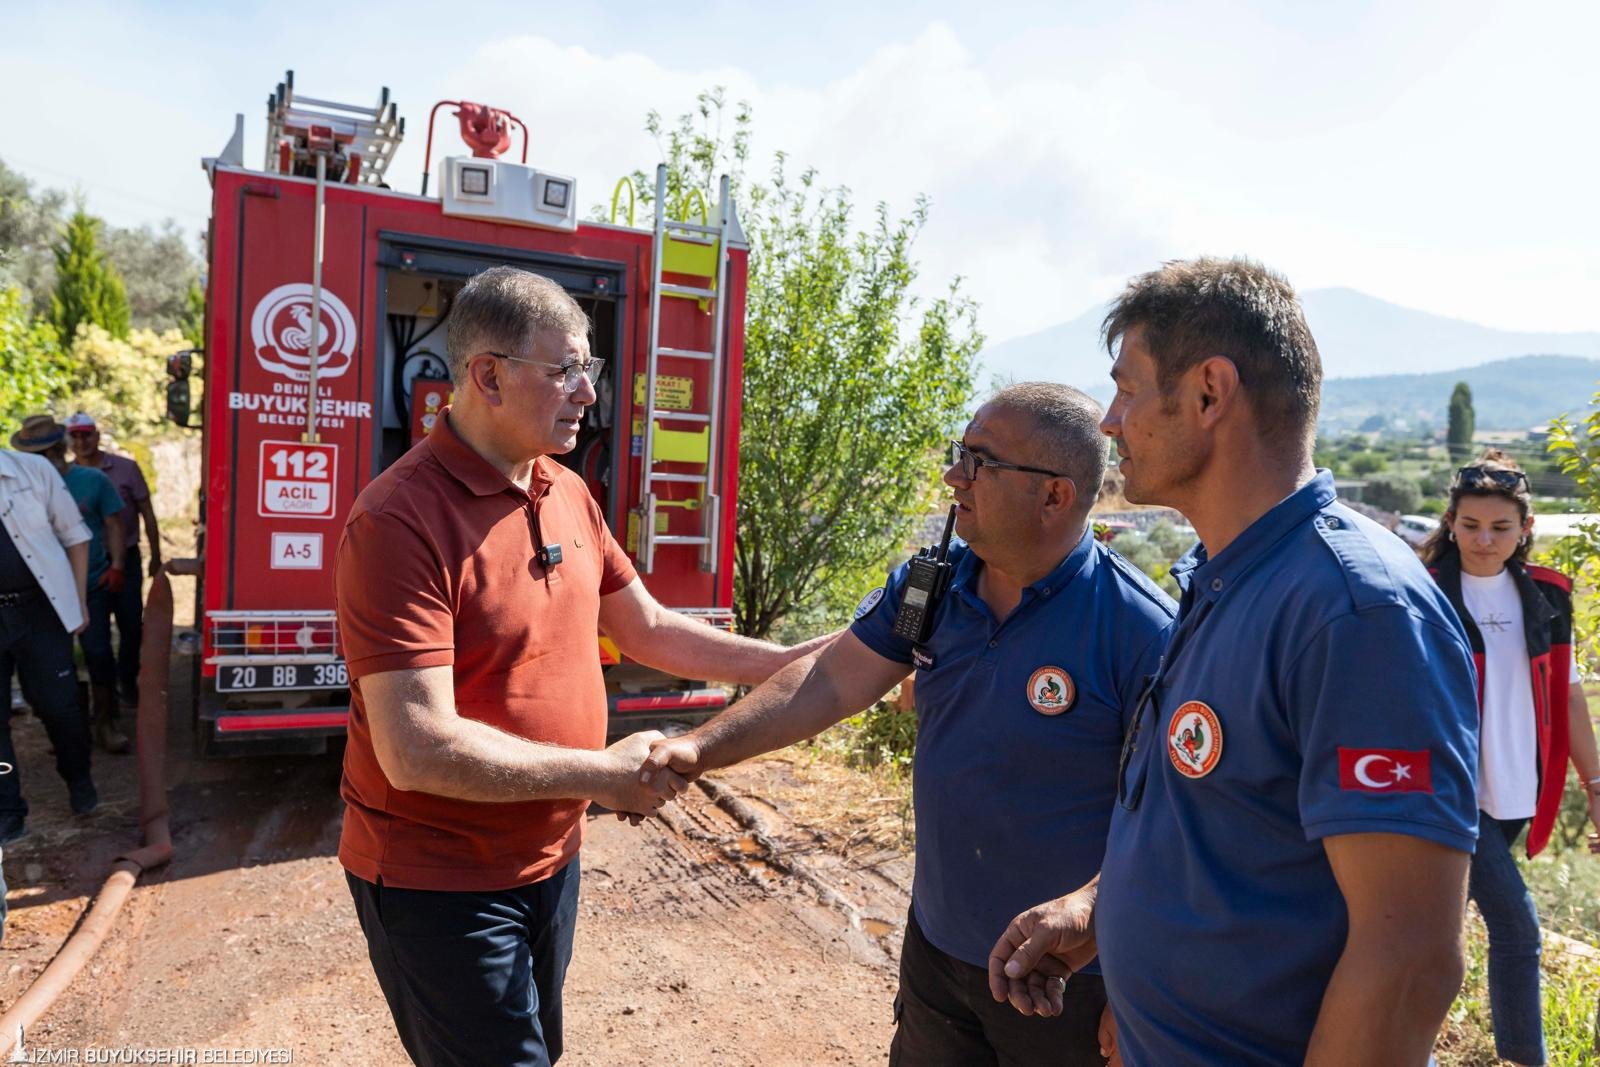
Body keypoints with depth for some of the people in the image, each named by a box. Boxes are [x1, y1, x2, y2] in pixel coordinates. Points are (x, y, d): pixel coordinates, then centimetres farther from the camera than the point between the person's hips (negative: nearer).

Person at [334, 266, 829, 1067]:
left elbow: (648, 630, 9)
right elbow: (419, 750, -29)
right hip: (439, 881, -7)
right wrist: (604, 775, -22)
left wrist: (792, 663, 2)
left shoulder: (570, 495, 1)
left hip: (549, 858, 8)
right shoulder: (399, 520, -25)